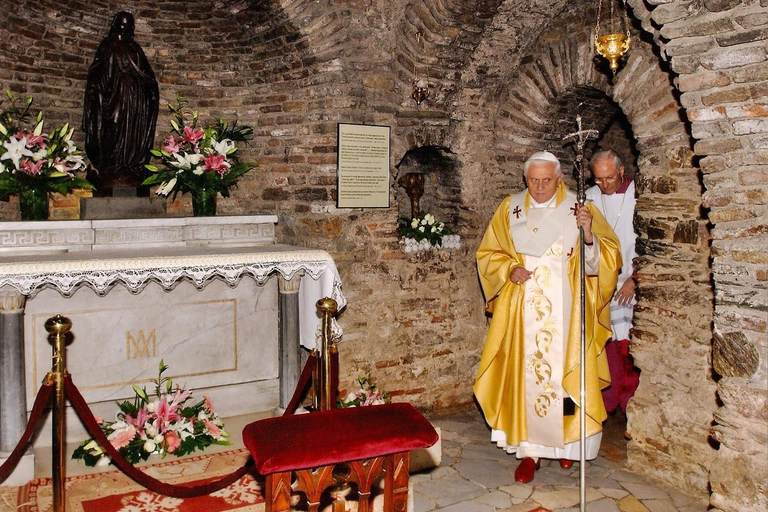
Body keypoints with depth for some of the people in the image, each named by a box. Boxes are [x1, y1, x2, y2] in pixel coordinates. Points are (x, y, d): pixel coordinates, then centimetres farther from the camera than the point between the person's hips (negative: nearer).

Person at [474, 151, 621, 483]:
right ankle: (530, 450, 12)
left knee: (565, 374, 6)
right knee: (526, 375, 1)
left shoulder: (579, 209, 0)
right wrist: (509, 269, -8)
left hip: (566, 310, -1)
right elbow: (488, 253, 10)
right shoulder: (510, 209, 5)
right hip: (524, 309, 1)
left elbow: (607, 258, -4)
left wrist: (588, 233, -23)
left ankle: (567, 442, 28)